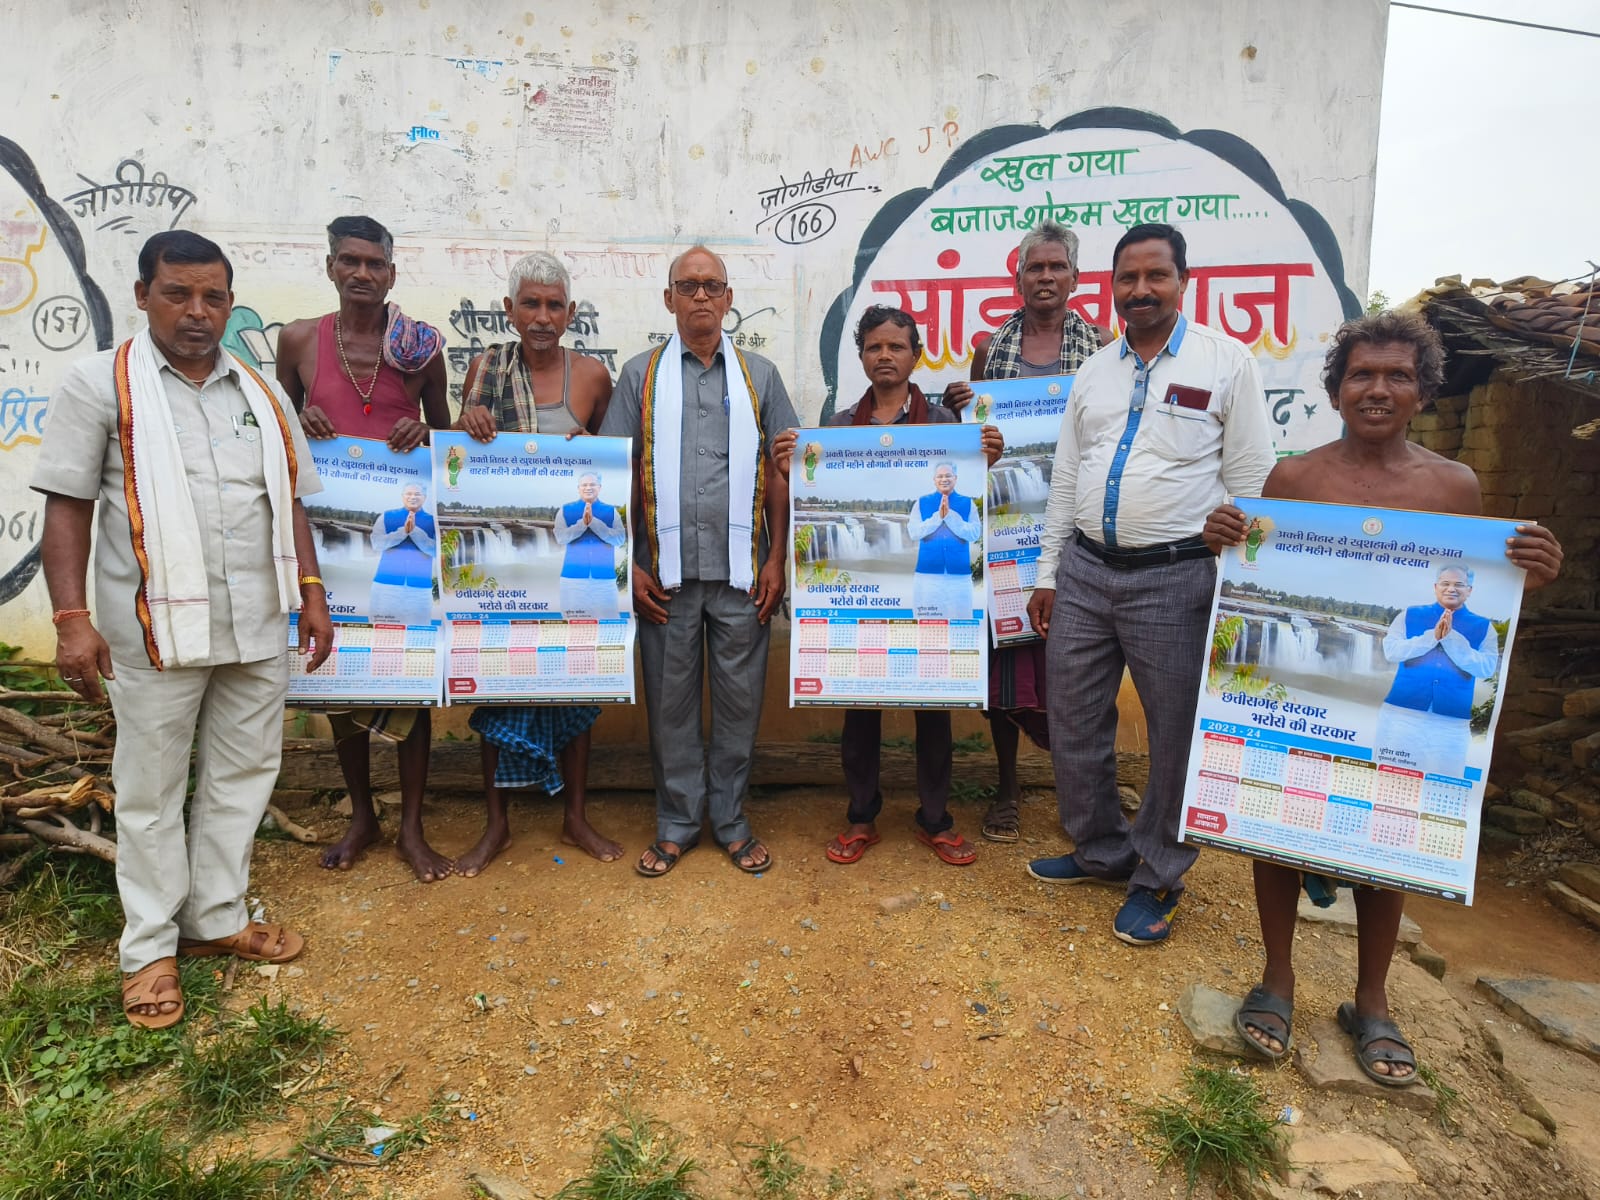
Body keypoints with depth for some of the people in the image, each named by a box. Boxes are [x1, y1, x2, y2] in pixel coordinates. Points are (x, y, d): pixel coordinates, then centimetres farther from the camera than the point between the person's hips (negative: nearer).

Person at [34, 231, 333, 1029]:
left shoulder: (261, 394, 12)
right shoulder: (100, 384, -1)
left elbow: (289, 502, 15)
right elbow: (67, 506, -4)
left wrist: (312, 593, 9)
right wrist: (71, 617, -11)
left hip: (258, 626, 4)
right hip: (156, 628, -4)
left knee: (242, 774, 13)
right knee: (150, 789, 7)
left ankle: (217, 918, 30)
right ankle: (150, 947, 23)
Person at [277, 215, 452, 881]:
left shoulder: (419, 344, 3)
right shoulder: (300, 339, 4)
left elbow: (444, 433, 12)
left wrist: (425, 433, -10)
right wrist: (301, 421, -8)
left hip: (406, 525, -1)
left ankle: (411, 828, 16)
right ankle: (360, 816, 29)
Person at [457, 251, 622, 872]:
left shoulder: (592, 375, 1)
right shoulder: (486, 367, 2)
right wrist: (471, 426, -13)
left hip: (571, 548, 0)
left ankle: (576, 816, 24)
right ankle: (496, 824, 21)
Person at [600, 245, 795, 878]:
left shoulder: (759, 374, 10)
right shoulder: (641, 374, 8)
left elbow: (780, 473, 8)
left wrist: (776, 560, -1)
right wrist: (628, 565, -2)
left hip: (740, 571, 1)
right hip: (666, 572, 0)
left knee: (739, 699, 7)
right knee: (670, 700, 7)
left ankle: (730, 819, 24)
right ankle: (676, 823, 23)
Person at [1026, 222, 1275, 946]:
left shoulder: (1227, 362, -1)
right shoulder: (1094, 371, 12)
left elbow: (1251, 482, -3)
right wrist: (1047, 575, 11)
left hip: (1174, 578, -4)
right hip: (1084, 570, 5)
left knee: (1176, 734, 5)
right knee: (1073, 723, 11)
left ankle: (1156, 876, 25)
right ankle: (1101, 850, 32)